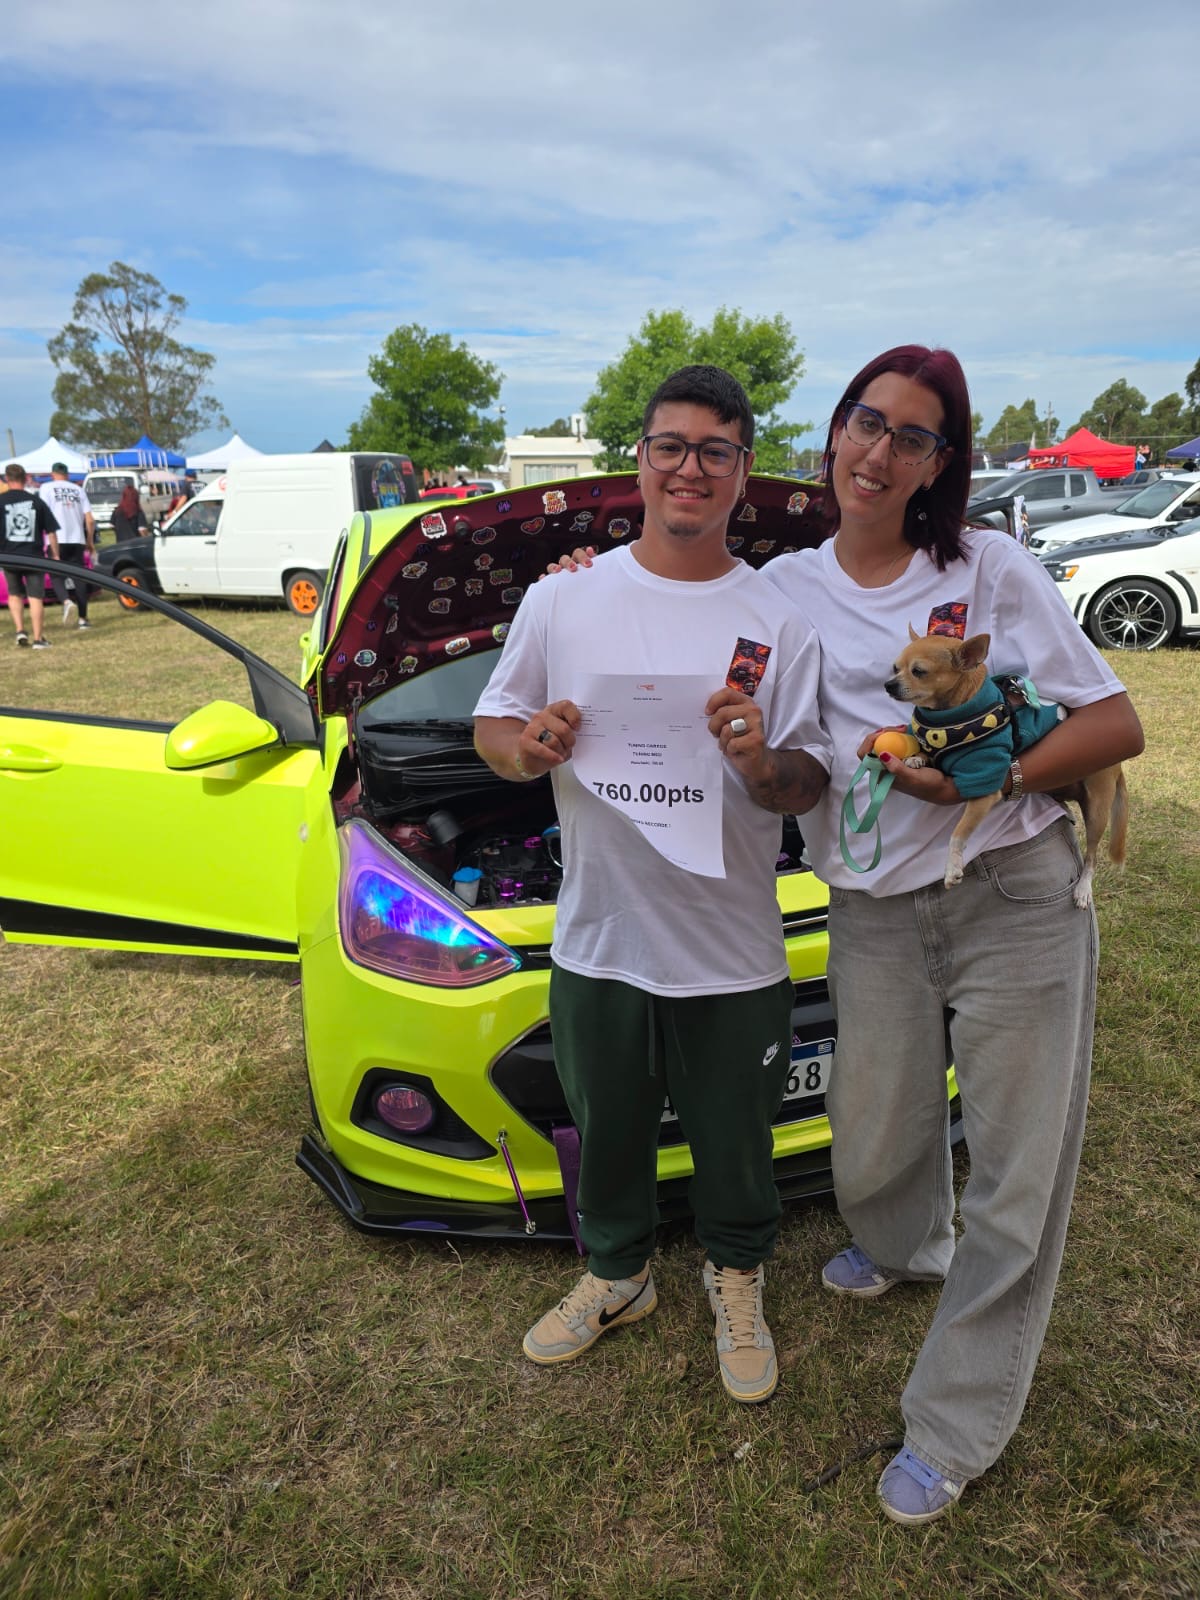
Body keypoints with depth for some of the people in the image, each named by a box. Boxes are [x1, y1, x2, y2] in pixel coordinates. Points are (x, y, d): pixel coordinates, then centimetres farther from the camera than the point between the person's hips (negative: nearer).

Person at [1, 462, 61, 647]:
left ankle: (20, 631, 7)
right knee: (35, 597, 3)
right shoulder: (37, 501, 2)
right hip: (34, 556, 0)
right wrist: (55, 556, 11)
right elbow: (51, 531, 4)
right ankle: (38, 639, 0)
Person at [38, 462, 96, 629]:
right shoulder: (78, 489, 12)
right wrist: (90, 542, 17)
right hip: (77, 540, 3)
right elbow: (90, 520, 7)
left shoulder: (46, 488, 3)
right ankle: (83, 618, 6)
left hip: (57, 540, -3)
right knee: (79, 577, 8)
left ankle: (67, 602, -25)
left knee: (57, 576, 5)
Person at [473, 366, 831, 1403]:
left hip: (733, 953, -1)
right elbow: (491, 725, 7)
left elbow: (811, 786, -4)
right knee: (608, 1133, 21)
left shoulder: (780, 622, -2)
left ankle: (737, 1277, 47)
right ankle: (617, 1274, 48)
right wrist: (526, 747, -16)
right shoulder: (562, 602, 0)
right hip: (597, 939, 1)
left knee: (735, 1141, 18)